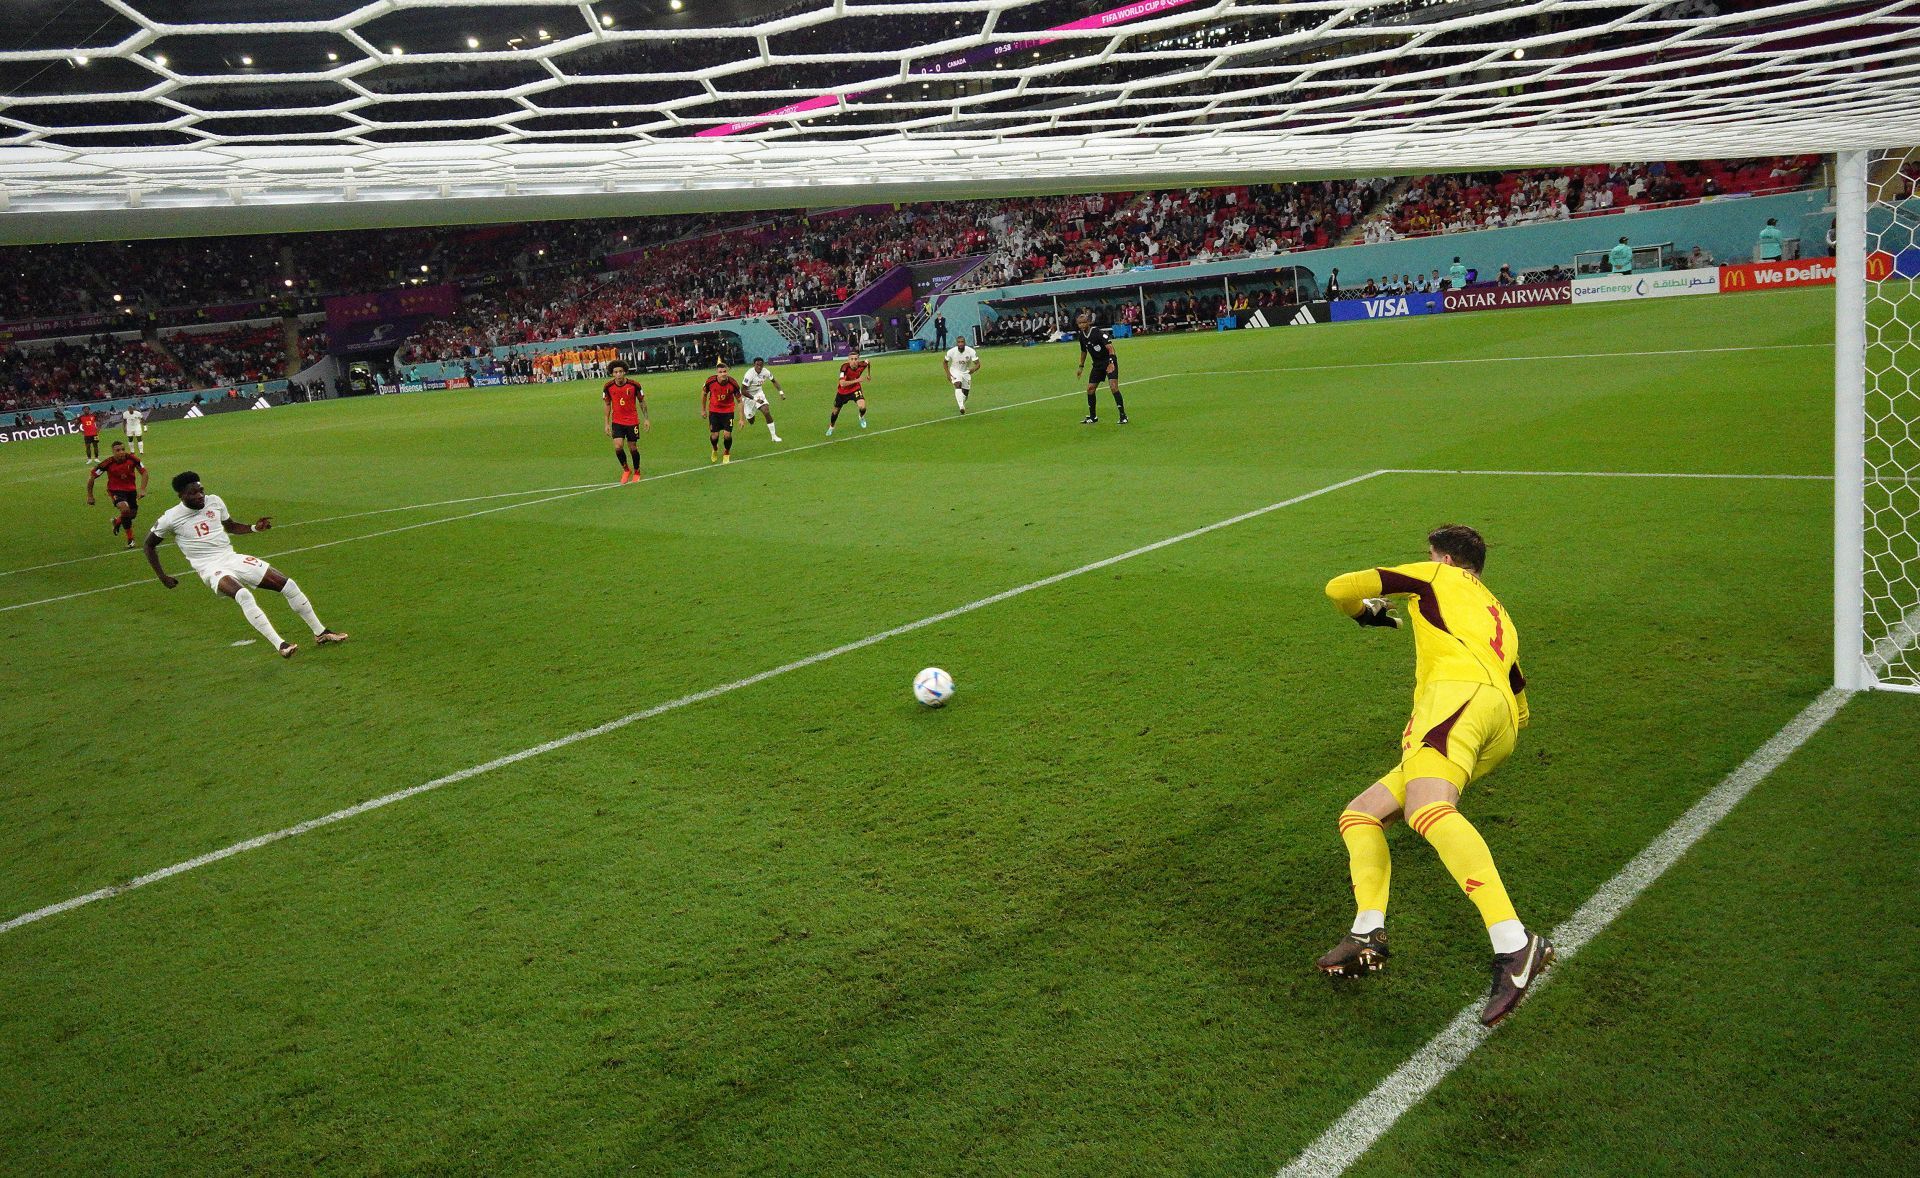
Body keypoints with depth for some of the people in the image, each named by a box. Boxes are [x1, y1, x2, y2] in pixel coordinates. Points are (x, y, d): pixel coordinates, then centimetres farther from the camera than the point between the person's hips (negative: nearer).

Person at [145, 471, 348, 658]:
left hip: (232, 558, 5)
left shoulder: (214, 501, 5)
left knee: (288, 584, -4)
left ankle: (320, 633, 8)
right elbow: (150, 544, 9)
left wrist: (255, 528, 4)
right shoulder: (170, 518, -6)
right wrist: (162, 577, 5)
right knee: (243, 595, -37)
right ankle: (280, 645, -38)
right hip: (212, 569, -5)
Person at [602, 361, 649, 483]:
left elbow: (642, 401, 3)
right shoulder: (608, 387, -8)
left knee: (633, 448, 5)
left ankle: (636, 472, 28)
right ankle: (625, 470, 11)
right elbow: (607, 405, 6)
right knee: (618, 447, -14)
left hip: (632, 421, -1)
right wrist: (607, 424, 5)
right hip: (617, 422, 1)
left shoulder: (634, 385, -12)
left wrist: (646, 419, 3)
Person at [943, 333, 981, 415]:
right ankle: (961, 406, -39)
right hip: (955, 372, -2)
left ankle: (962, 405, 40)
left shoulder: (971, 351, -22)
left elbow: (978, 364, -20)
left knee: (966, 392, 8)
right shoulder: (951, 352, -20)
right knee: (958, 385, -31)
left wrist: (974, 369, -43)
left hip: (966, 372, 2)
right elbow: (945, 362, -1)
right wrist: (948, 373, -12)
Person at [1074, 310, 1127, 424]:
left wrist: (1111, 363, -37)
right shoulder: (1082, 336, 2)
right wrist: (1080, 366, 22)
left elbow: (1110, 347, -26)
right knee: (1090, 389, 3)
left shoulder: (1098, 332, -20)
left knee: (1113, 387, -19)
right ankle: (1093, 417, 16)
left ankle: (1123, 416, -12)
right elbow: (1084, 351, 20)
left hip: (1109, 362, -7)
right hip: (1097, 364, 7)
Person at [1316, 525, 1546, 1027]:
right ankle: (1368, 933, -11)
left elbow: (1340, 588, 15)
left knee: (1426, 810, -34)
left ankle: (1515, 945, -50)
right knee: (1359, 815, 11)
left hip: (1461, 690, -9)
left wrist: (1367, 612, 37)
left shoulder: (1438, 577, 20)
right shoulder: (1500, 617, 40)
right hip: (1500, 734, 9)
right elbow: (1521, 711, 43)